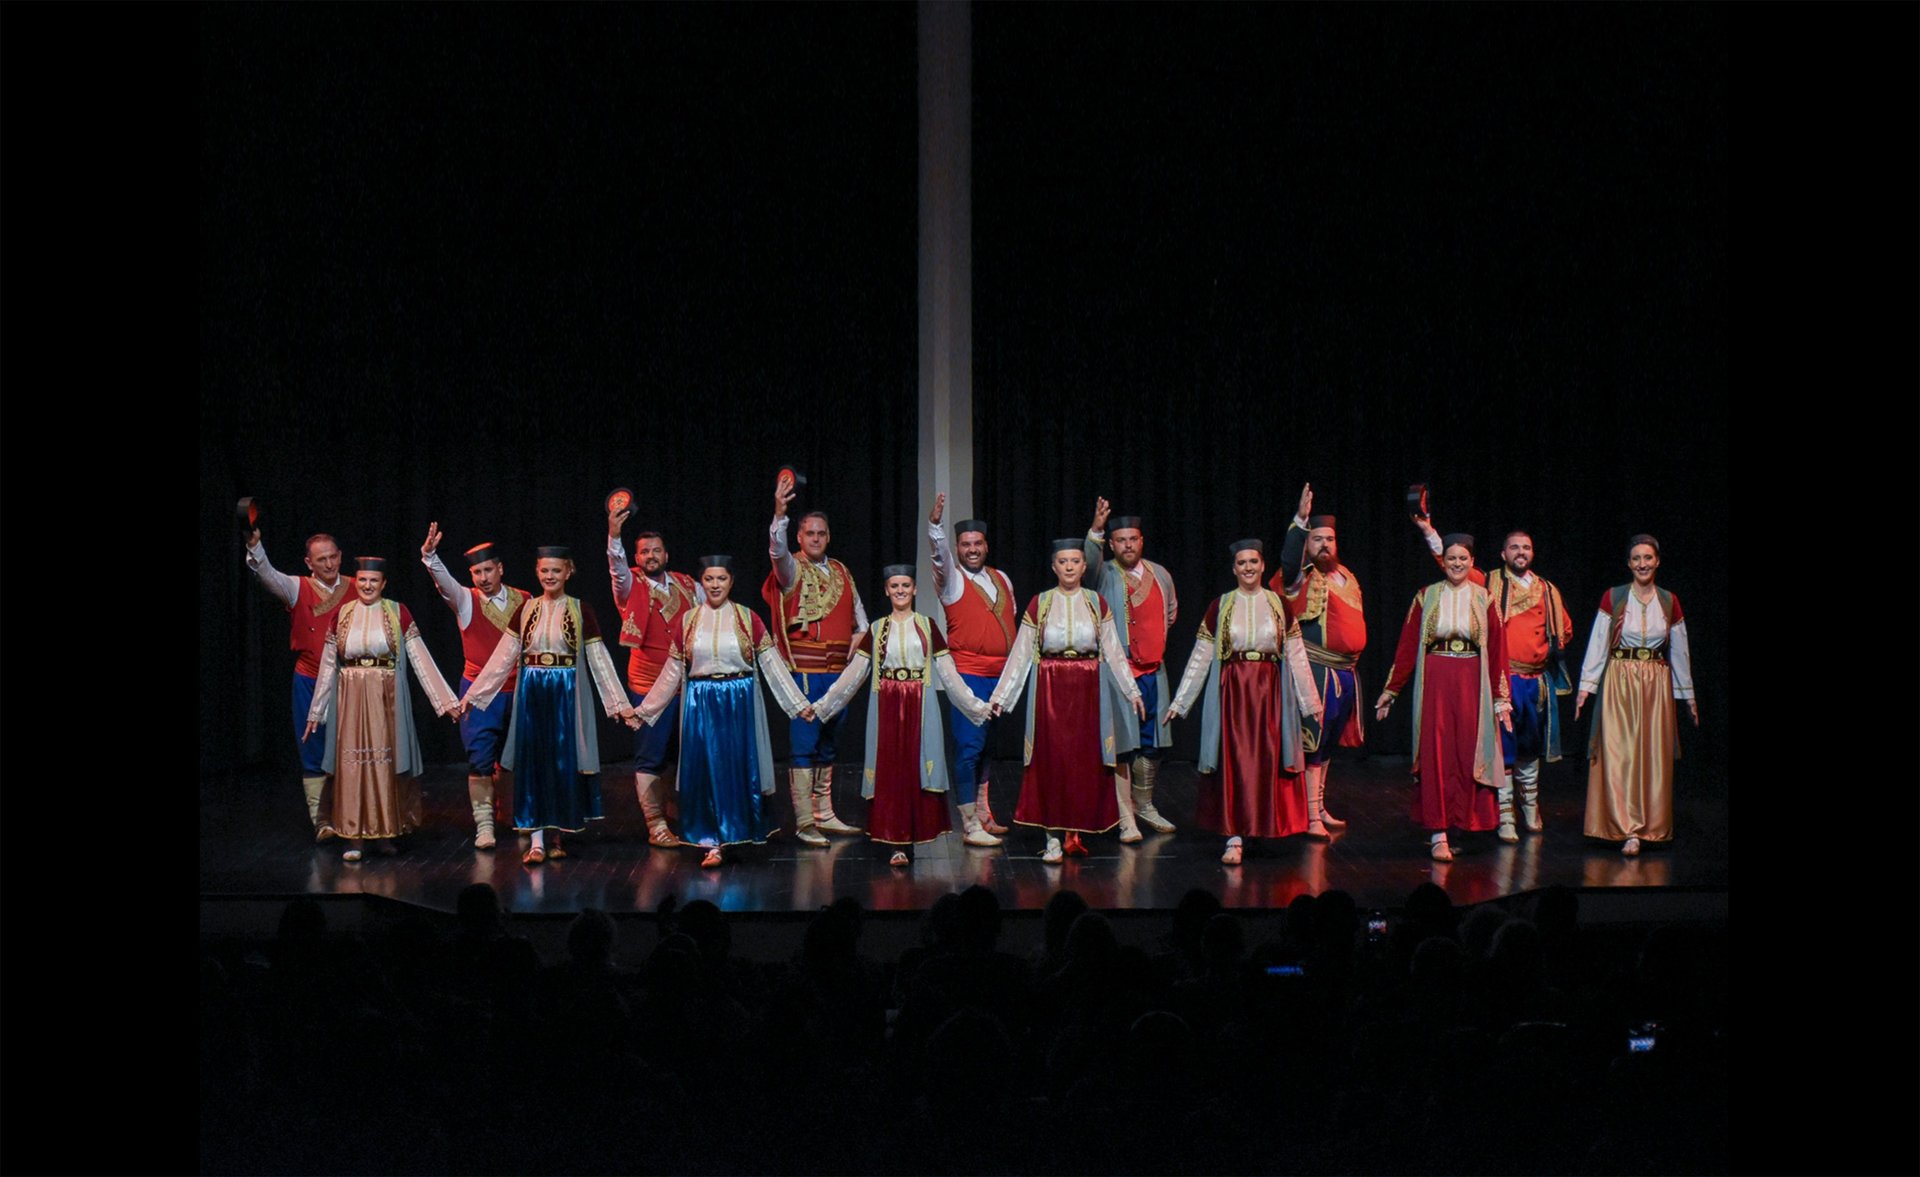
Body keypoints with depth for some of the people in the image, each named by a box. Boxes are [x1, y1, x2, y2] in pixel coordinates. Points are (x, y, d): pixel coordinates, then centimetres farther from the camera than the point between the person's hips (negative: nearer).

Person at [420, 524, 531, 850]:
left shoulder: (524, 600, 3)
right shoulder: (466, 600, -3)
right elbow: (444, 581, -22)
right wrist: (430, 555, -41)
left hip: (518, 690, 2)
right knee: (480, 759, -6)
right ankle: (484, 824, -1)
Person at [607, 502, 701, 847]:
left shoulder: (687, 585, 8)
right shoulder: (631, 585, -4)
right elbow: (616, 565, -24)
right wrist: (614, 534, -42)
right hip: (649, 685, -4)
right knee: (650, 759, -3)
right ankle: (656, 826, 0)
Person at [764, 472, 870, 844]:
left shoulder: (841, 572, 14)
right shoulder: (792, 569, -3)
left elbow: (860, 622, 20)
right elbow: (777, 549, -26)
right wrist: (779, 513, -41)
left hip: (838, 673, 6)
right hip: (804, 672, -6)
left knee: (826, 746, 14)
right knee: (803, 747, -6)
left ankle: (825, 816, 22)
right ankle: (804, 823, -5)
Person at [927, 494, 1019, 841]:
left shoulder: (1001, 578, 14)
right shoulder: (952, 579, -2)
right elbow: (939, 552, -21)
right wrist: (934, 523, -40)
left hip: (1003, 675, 6)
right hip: (968, 675, -5)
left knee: (989, 747, 12)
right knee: (968, 747, -9)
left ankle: (984, 813, 23)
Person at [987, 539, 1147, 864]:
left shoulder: (1096, 603, 5)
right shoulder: (1039, 604, 1)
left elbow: (1114, 651, 8)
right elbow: (1020, 653, 2)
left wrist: (1132, 691, 6)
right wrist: (999, 695, -1)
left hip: (1087, 690, 1)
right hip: (1050, 689, -1)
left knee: (1085, 759, 2)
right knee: (1050, 760, -1)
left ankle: (1076, 832, 14)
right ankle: (1053, 837, 4)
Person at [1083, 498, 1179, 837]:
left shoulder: (1160, 574, 10)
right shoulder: (1105, 575, -5)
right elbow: (1089, 558, -28)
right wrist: (1095, 529, -45)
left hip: (1153, 672, 5)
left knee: (1151, 744, 12)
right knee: (1120, 744, -5)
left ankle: (1145, 806, 28)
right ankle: (1124, 816, 0)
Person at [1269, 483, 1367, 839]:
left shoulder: (1346, 576, 15)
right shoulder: (1303, 578, -8)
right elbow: (1288, 558, -31)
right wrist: (1301, 519, -40)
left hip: (1346, 672, 8)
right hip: (1316, 671, -8)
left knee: (1328, 743, 16)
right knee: (1312, 744, -8)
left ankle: (1320, 808, 25)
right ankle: (1311, 818, -7)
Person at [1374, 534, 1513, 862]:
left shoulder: (1484, 600, 5)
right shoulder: (1426, 597, 4)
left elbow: (1497, 650, 3)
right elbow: (1407, 645, 5)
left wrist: (1500, 698, -1)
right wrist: (1391, 690, 4)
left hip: (1471, 684, 1)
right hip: (1435, 681, -1)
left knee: (1468, 754, 2)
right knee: (1435, 754, -3)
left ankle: (1458, 821, 17)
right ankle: (1438, 835, -3)